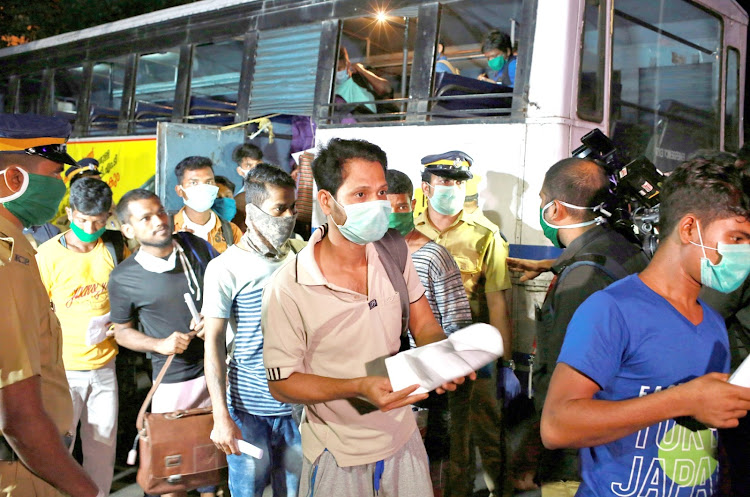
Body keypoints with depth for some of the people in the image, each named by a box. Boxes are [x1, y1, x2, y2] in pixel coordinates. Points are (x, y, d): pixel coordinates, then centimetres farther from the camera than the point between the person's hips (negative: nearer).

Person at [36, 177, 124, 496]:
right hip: (64, 369, -4)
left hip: (104, 365, 4)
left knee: (103, 445, 12)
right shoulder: (48, 255, -9)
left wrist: (114, 321, -4)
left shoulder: (109, 251, 3)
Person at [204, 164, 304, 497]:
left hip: (298, 404, 4)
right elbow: (213, 344, -9)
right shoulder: (225, 267, -9)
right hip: (248, 409, -4)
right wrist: (221, 417, -13)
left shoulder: (299, 257, 6)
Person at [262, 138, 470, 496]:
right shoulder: (287, 289, -23)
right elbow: (282, 383, -15)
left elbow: (424, 325, 3)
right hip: (337, 453, -4)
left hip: (402, 436, 5)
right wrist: (359, 387, -29)